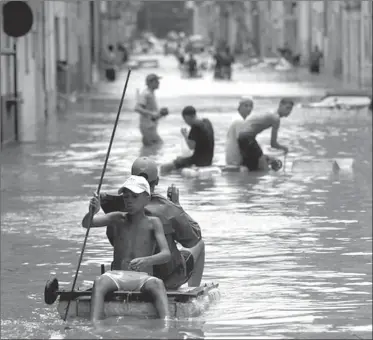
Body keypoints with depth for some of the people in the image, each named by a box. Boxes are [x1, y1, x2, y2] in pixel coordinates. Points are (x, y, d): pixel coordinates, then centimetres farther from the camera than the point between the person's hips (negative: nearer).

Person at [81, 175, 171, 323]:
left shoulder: (153, 223, 5)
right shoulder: (118, 219, 11)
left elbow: (166, 254, -7)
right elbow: (86, 224, -1)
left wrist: (147, 260, -29)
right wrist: (92, 212, -25)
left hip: (143, 279, -1)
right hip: (117, 277, 1)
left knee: (157, 283, -36)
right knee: (100, 282, -33)